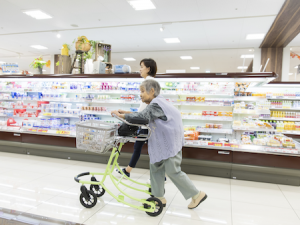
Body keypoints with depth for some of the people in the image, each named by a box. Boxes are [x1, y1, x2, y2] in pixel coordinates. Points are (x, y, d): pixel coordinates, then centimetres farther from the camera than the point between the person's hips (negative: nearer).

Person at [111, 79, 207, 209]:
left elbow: (143, 117, -31)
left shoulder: (156, 104, -20)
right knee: (155, 167, 13)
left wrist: (122, 115, -24)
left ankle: (197, 194, 15)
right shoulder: (157, 103, 12)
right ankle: (159, 197, 24)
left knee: (173, 171, -1)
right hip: (162, 143, 10)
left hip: (171, 143, -10)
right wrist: (125, 114, 7)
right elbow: (145, 116, 12)